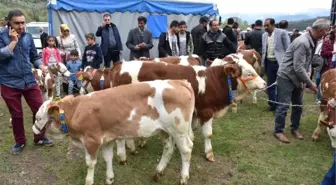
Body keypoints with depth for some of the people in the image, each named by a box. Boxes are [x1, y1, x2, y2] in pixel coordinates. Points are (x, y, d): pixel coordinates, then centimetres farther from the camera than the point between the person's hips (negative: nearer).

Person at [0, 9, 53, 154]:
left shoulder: (28, 37, 4)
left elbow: (34, 56, 12)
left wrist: (41, 66, -6)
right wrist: (13, 41, -19)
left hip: (29, 81, 3)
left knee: (40, 109, 5)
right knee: (16, 114, 9)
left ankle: (39, 138, 25)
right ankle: (20, 141, 29)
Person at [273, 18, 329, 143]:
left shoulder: (312, 42, 5)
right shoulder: (302, 42, -25)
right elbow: (298, 68, -26)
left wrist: (309, 71, 0)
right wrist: (310, 83, -18)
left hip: (297, 78, 9)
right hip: (286, 77, -9)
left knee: (298, 105, 15)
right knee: (283, 106, -2)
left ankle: (295, 129, 30)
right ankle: (278, 131, 11)